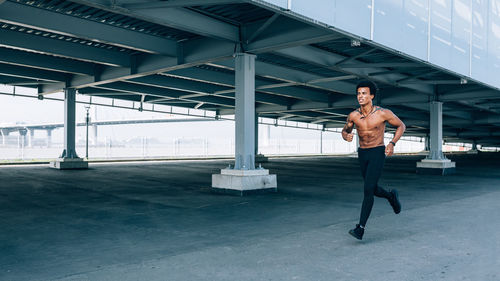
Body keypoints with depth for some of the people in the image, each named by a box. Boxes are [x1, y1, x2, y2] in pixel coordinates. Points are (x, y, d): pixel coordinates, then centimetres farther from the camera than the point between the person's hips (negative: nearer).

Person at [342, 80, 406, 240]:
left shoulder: (383, 113, -12)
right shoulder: (353, 115, -4)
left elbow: (401, 126, 3)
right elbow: (345, 131, 12)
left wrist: (392, 143, -11)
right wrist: (346, 137, -13)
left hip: (377, 153, -5)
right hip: (362, 154, 5)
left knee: (368, 189, -14)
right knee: (373, 189, 16)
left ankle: (361, 228, -10)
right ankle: (391, 196, 49)